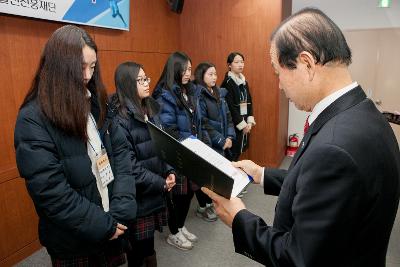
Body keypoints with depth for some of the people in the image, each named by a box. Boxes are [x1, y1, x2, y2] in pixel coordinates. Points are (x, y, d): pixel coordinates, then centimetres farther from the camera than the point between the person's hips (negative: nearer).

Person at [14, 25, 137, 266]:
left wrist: (121, 210, -13)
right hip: (73, 241, -5)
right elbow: (50, 191, -22)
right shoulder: (33, 119, -18)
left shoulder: (96, 103, -1)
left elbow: (121, 150, -3)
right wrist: (104, 225, -17)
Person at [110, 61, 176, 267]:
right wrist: (160, 183, -15)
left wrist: (168, 171, 0)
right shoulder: (119, 118, -18)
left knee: (148, 240, 19)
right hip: (136, 194, -7)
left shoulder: (150, 108, 8)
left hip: (156, 191, 7)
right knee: (138, 247, 9)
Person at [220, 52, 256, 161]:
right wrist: (242, 124, -15)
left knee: (239, 150, 12)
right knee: (232, 153, -1)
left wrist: (249, 121, 1)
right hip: (233, 123, -7)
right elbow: (230, 106, -17)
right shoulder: (227, 82, -12)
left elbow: (249, 102, 12)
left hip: (244, 122, 7)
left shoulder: (244, 81, 11)